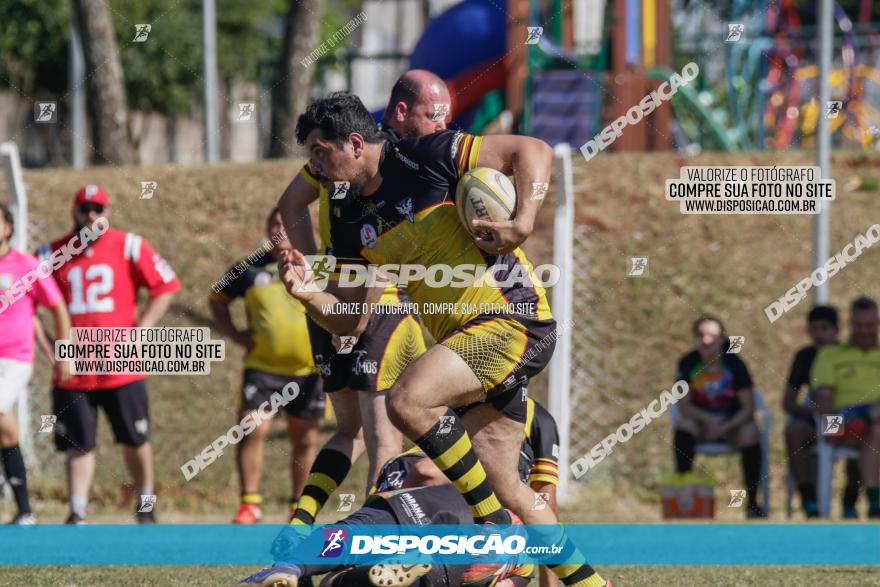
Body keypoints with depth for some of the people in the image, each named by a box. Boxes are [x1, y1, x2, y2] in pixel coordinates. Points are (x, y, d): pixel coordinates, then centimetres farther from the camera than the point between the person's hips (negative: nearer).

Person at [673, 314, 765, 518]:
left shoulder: (734, 364, -10)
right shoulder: (688, 364, -6)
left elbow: (748, 408, -11)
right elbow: (683, 406, -7)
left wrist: (726, 426, -26)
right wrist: (709, 419, -23)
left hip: (733, 422, -1)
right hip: (701, 421, 1)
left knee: (750, 434, -33)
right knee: (682, 426, -32)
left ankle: (752, 503, -22)